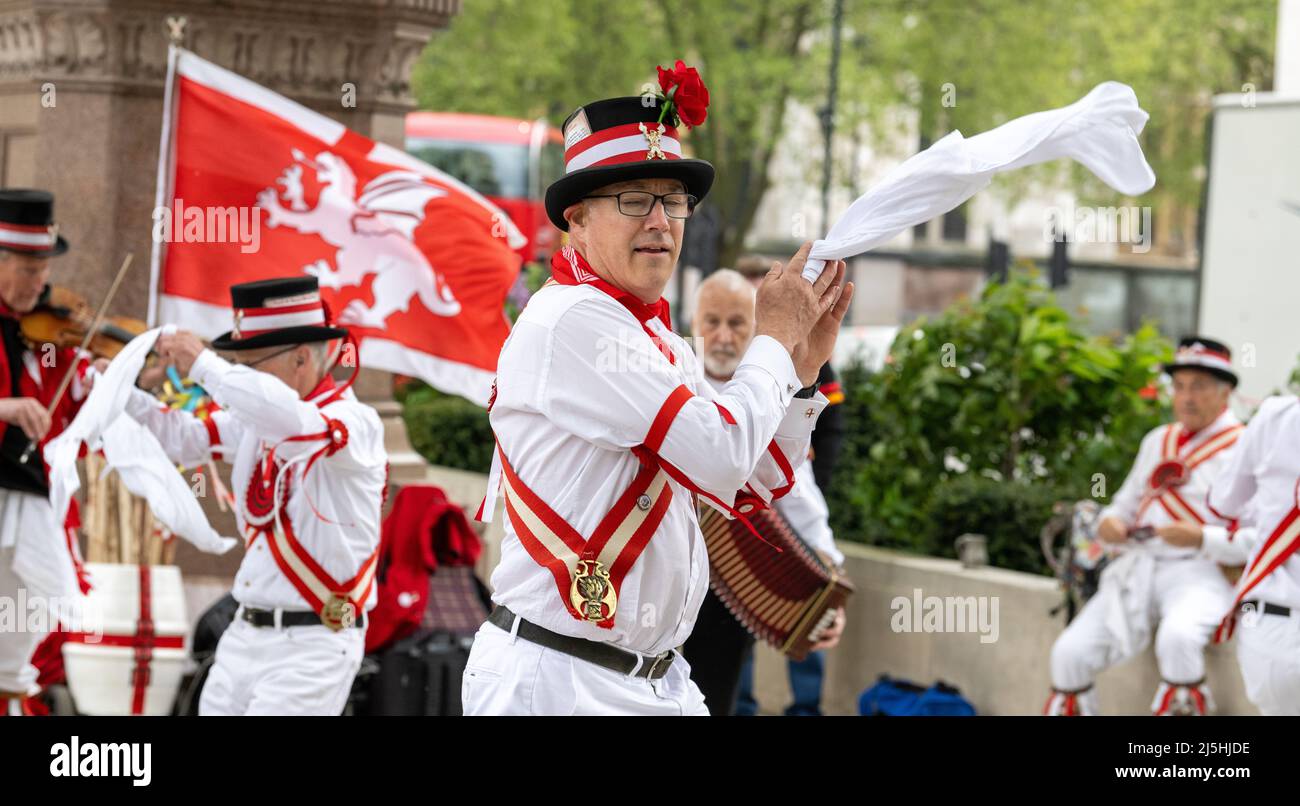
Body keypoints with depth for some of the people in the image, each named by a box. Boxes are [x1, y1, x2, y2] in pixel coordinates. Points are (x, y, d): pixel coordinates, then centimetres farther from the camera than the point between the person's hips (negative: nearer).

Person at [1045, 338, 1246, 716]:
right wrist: (1110, 522, 1)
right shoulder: (1158, 441, 21)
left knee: (1176, 638, -38)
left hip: (1200, 571, -6)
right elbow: (1127, 503, 25)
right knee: (1070, 652, -10)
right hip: (1137, 568, 6)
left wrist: (1201, 539, -22)